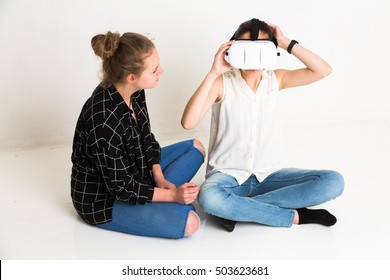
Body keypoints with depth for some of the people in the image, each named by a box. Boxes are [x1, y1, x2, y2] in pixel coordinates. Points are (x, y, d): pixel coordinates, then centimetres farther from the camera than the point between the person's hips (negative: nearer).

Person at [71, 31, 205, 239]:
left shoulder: (134, 92, -10)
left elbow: (145, 137, 6)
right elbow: (121, 188, -25)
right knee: (189, 222, -23)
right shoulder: (103, 122, -34)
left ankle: (158, 193, 1)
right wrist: (172, 194, -20)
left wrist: (160, 178, -5)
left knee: (195, 147, 12)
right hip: (102, 200, -9)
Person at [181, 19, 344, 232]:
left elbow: (323, 70, -5)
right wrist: (213, 73, -24)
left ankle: (237, 208, -21)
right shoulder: (222, 83, -8)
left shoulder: (275, 79, 3)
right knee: (209, 198, -39)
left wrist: (286, 43, -10)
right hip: (228, 175, -4)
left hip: (268, 175, 4)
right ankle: (295, 215, -21)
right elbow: (188, 122, -23)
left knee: (333, 182, -18)